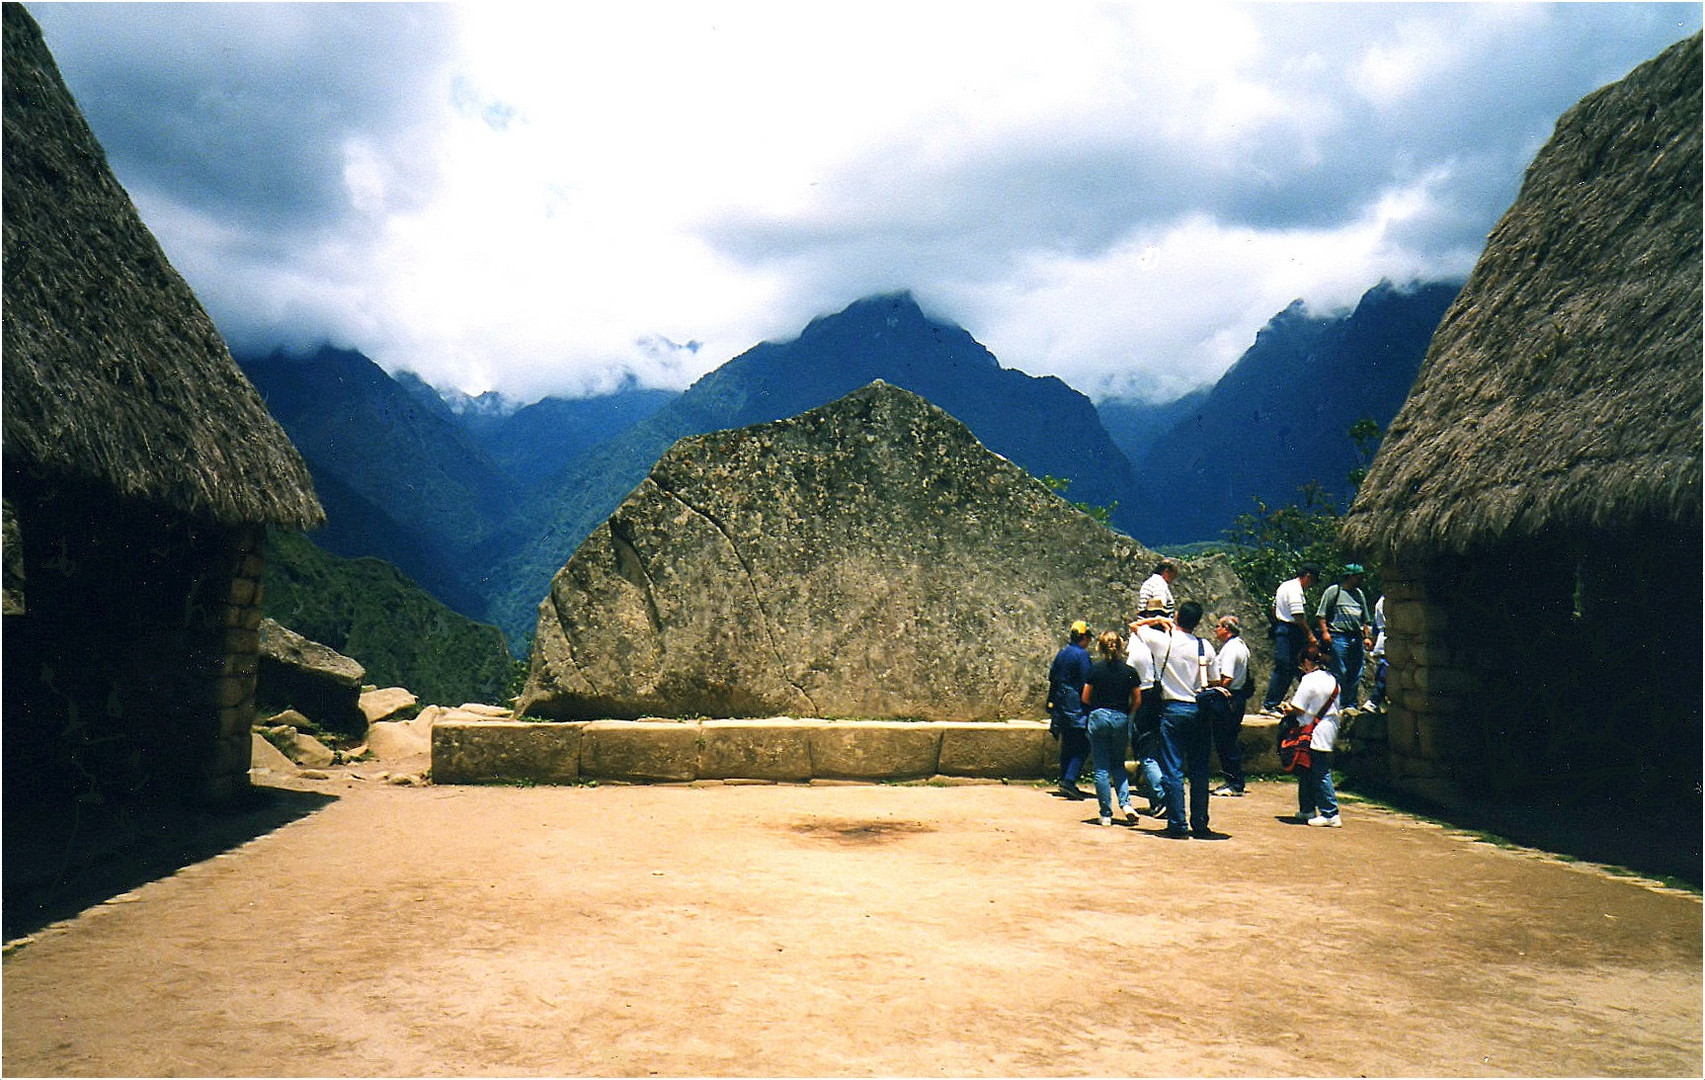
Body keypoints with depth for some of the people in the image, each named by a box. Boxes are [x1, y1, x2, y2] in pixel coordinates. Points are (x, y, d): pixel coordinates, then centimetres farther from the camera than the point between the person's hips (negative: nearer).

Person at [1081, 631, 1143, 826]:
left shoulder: (1095, 669, -5)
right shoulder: (1128, 671, -1)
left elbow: (1085, 698, 0)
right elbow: (1137, 699, 3)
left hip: (1099, 717, -2)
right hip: (1121, 719, 2)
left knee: (1101, 768, 3)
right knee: (1118, 764, 18)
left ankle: (1106, 814, 4)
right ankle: (1126, 803, 0)